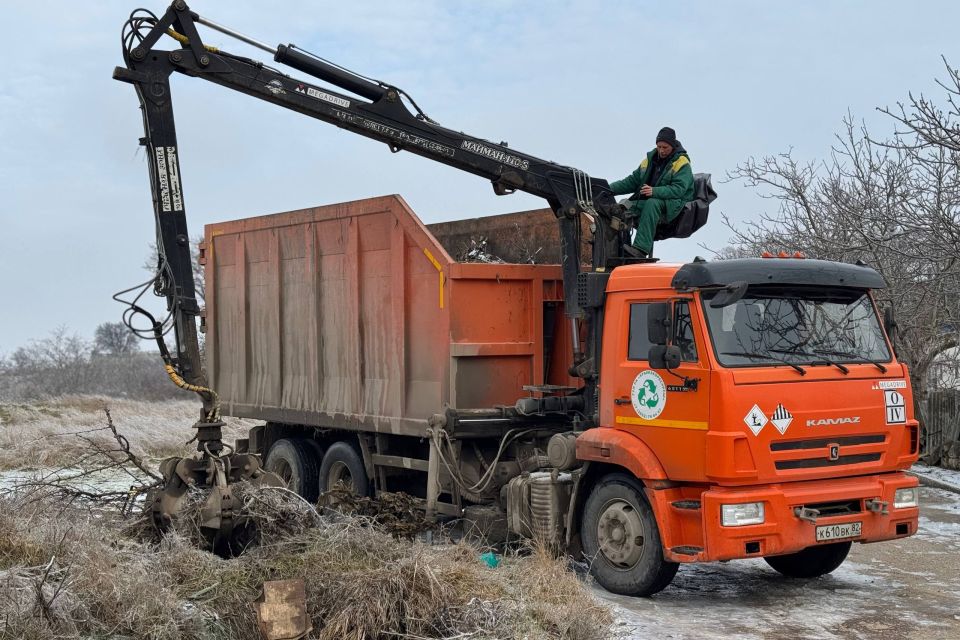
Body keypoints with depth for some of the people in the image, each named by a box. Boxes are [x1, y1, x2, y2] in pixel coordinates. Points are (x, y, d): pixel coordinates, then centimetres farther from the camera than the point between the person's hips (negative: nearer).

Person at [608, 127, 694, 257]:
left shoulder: (682, 163, -4)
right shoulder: (650, 159, 17)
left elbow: (678, 189, -18)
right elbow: (633, 181, 19)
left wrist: (655, 191, -33)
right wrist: (611, 188, 4)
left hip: (673, 203, -6)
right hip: (646, 200, 6)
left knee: (652, 203, -39)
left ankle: (641, 249, -50)